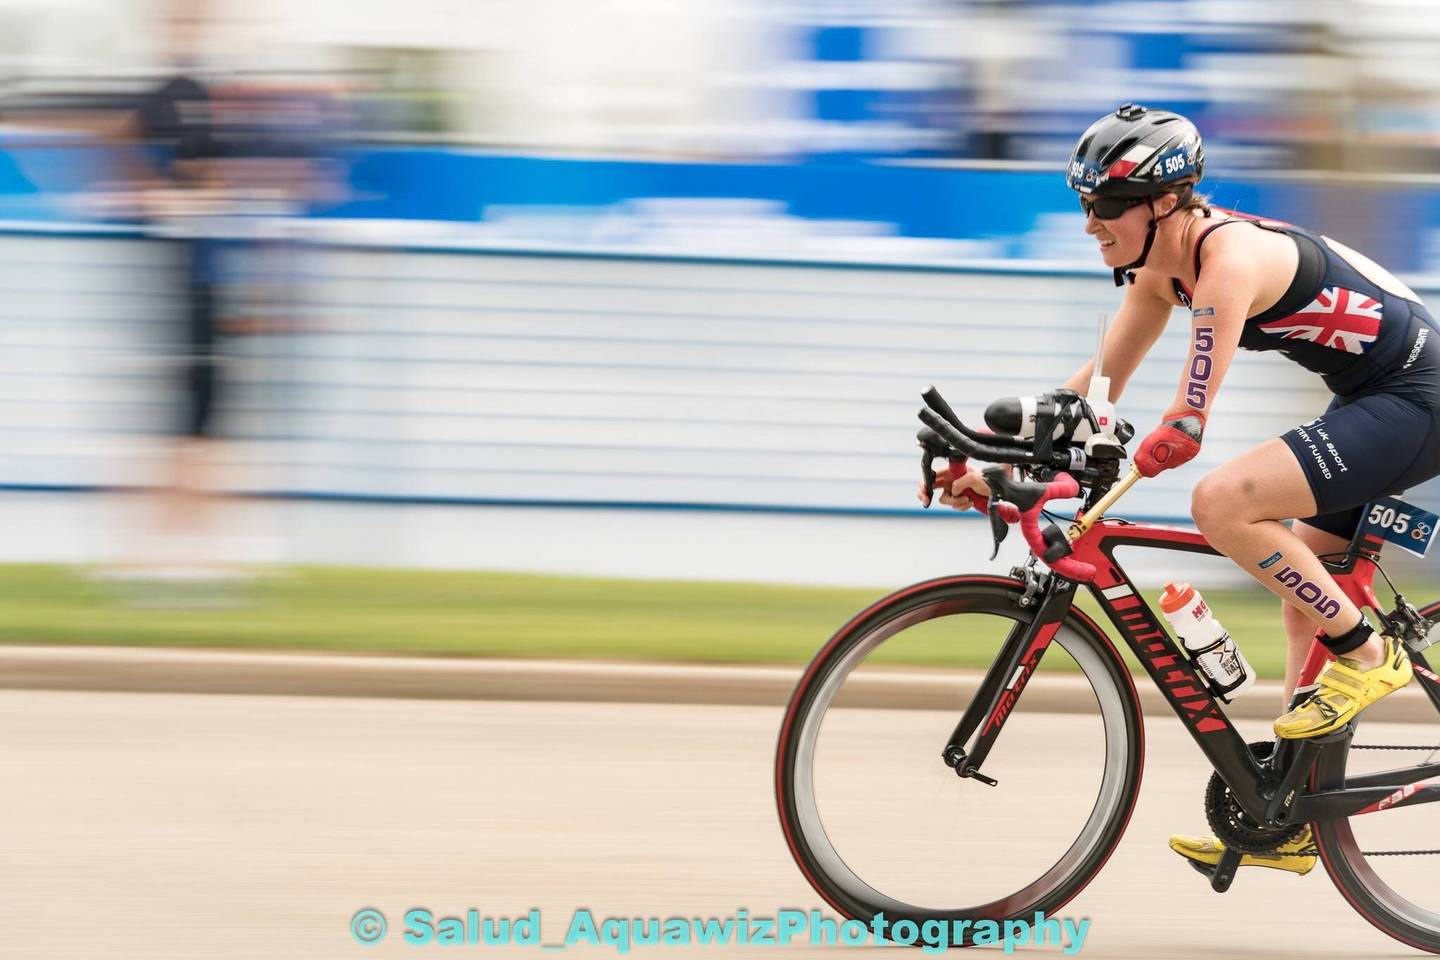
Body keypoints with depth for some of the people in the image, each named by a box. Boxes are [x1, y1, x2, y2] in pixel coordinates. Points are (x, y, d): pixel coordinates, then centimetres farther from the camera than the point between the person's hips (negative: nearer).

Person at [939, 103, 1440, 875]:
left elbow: (1185, 428, -29)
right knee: (1302, 593, 15)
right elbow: (1101, 384, 12)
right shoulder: (1160, 264, 4)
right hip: (1374, 404, 10)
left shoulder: (1229, 258, -24)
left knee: (1221, 503, -24)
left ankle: (1366, 654, -10)